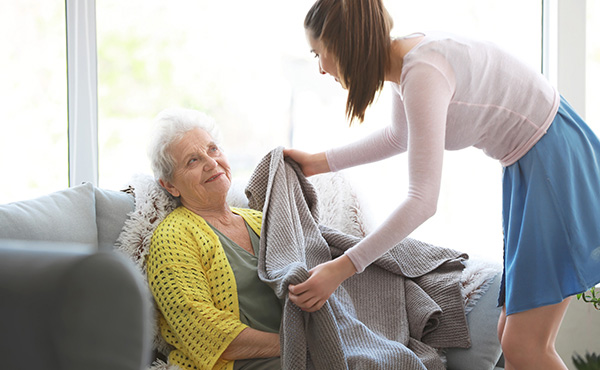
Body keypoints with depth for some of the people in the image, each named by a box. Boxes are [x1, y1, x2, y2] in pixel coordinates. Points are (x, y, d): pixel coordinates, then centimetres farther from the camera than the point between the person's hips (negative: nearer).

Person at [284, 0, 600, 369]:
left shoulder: (423, 73, -26)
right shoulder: (405, 57, 3)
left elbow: (423, 200, -30)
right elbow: (399, 136, 24)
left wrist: (341, 269, -29)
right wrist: (320, 162, 23)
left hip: (559, 165, -10)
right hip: (530, 168, 10)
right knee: (512, 333, 9)